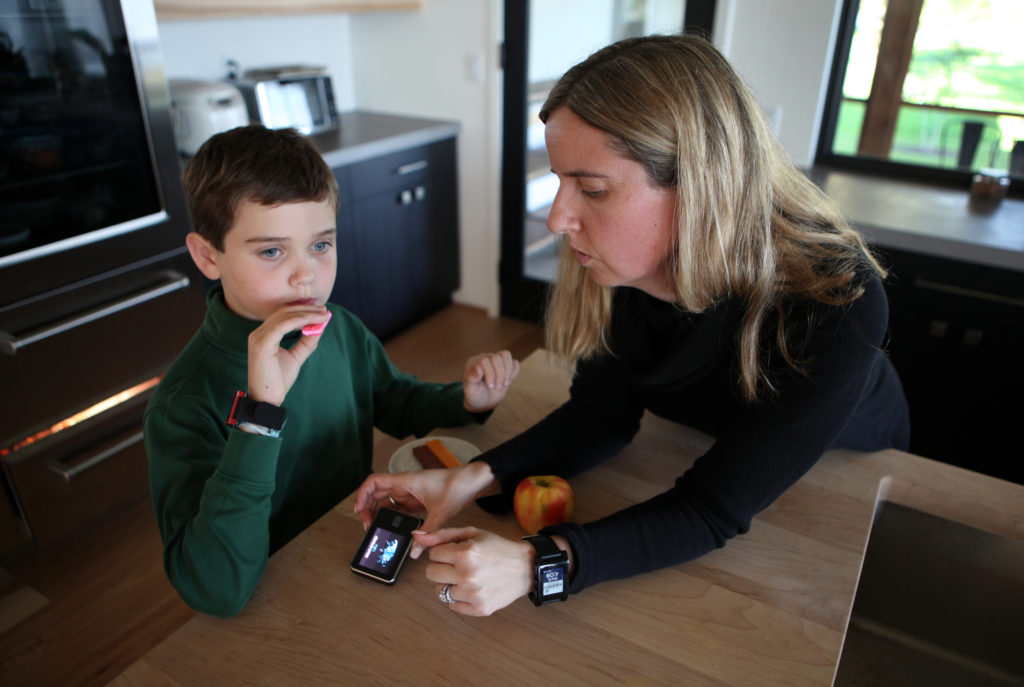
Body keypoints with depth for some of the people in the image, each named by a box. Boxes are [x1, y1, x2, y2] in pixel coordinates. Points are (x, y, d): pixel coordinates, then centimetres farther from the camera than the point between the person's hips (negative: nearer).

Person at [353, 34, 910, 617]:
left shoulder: (837, 308, -41)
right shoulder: (618, 266, -28)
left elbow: (713, 511, -38)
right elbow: (602, 415, -17)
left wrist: (538, 564, -51)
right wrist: (478, 477, -33)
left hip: (845, 466, -2)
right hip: (698, 441, 3)